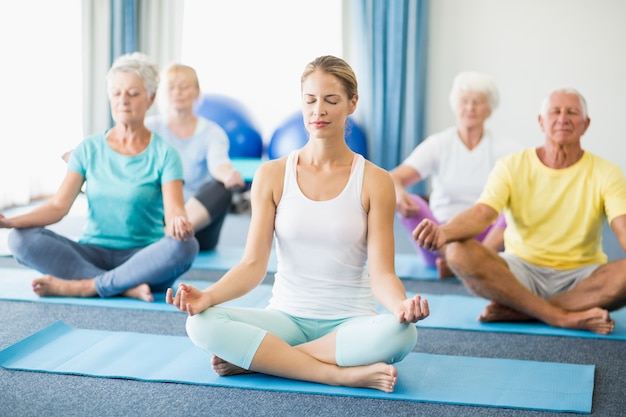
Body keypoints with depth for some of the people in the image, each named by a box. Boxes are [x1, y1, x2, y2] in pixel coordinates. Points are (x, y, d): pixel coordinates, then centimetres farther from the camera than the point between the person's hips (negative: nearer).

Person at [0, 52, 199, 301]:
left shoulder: (164, 154, -1)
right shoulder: (89, 149, 6)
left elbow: (174, 210, -14)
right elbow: (58, 206, -2)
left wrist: (178, 222, -39)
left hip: (143, 259, -2)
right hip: (93, 253, 2)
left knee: (185, 246, -34)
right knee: (21, 239, -23)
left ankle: (84, 287, -27)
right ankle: (127, 288, -29)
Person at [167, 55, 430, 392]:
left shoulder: (373, 181, -2)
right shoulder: (272, 175, 2)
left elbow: (381, 274, -7)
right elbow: (253, 264, -3)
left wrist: (402, 305, -30)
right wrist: (207, 296, -22)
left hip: (350, 322, 0)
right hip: (286, 317, 1)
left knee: (400, 332, -35)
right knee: (202, 323, -26)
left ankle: (252, 359, -20)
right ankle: (343, 374, -24)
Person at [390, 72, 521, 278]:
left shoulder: (506, 148, 2)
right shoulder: (437, 144, 1)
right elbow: (395, 177, -12)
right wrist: (397, 191, -36)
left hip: (489, 235, 0)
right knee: (410, 203, -26)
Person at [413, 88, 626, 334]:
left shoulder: (605, 173, -1)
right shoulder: (512, 166, 0)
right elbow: (482, 213, -15)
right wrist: (444, 232, -38)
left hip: (581, 277, 0)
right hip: (522, 271, 0)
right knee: (458, 252, -27)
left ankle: (516, 311, -26)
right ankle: (565, 318, -29)